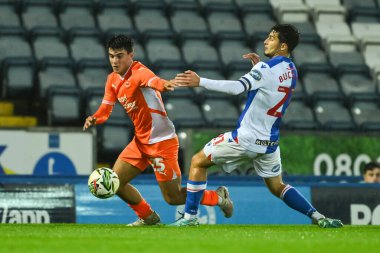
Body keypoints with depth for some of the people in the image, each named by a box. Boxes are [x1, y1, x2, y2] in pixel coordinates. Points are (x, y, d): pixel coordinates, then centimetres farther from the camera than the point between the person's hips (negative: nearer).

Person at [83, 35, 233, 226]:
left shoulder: (139, 72, -19)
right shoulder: (112, 79, 5)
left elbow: (152, 80, -43)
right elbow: (106, 109, 10)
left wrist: (162, 84, -67)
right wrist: (94, 119, -13)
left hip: (162, 141, -8)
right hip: (140, 142, 8)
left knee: (173, 198, -4)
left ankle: (219, 197, 20)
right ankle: (148, 217, 25)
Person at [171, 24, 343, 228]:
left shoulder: (266, 68, -16)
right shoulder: (291, 71, 8)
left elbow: (237, 87, -28)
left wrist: (200, 82, -30)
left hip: (246, 138, -7)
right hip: (269, 143, 7)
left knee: (198, 162, 8)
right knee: (277, 187, 21)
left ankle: (190, 217, 4)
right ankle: (317, 217, 3)